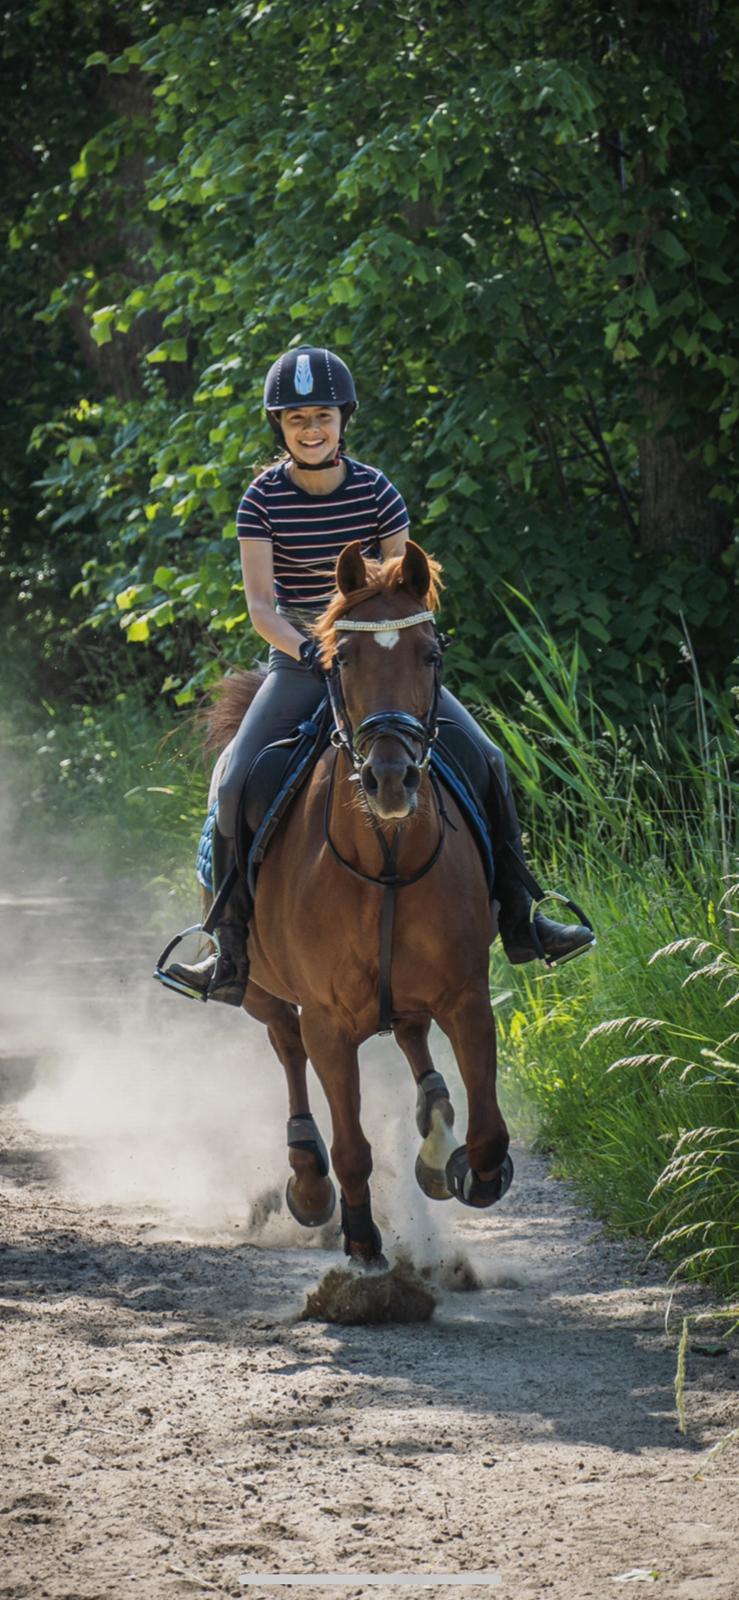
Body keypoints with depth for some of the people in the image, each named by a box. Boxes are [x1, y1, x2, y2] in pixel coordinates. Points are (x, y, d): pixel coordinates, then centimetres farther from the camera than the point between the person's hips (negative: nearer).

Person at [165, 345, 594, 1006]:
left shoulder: (376, 491, -4)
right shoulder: (263, 499, -8)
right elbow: (260, 604, -12)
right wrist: (309, 651, -29)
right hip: (298, 662, -1)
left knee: (485, 759, -10)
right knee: (236, 787, -20)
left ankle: (519, 921, 1)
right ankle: (233, 957, -11)